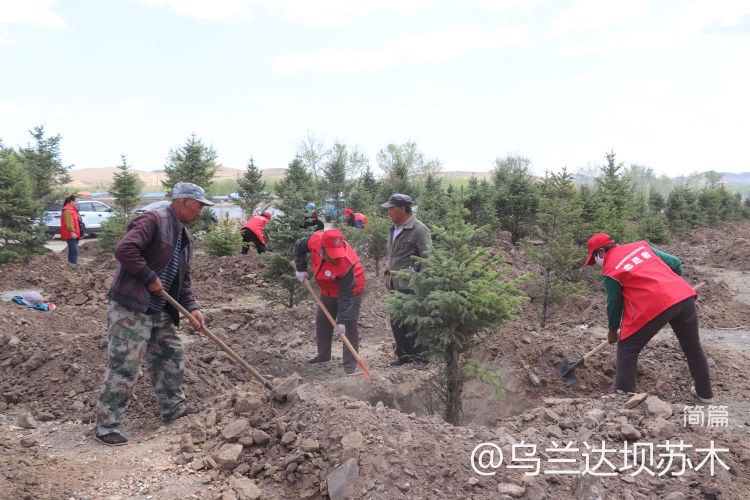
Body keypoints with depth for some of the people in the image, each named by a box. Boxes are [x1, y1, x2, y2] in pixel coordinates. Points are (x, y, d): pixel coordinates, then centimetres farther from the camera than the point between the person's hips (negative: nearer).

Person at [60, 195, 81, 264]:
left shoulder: (73, 209, 20)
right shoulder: (67, 210, -15)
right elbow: (68, 222, -23)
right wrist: (72, 232, -26)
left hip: (75, 234, 11)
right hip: (70, 235, -11)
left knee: (72, 250, 15)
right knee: (74, 250, -15)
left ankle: (71, 264, 21)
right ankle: (74, 264, -16)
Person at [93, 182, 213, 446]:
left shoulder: (185, 238, 15)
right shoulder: (153, 220, -14)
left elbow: (183, 280, 19)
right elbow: (124, 249, -26)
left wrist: (191, 307, 5)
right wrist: (150, 278, -19)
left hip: (160, 311, 10)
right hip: (131, 308, -10)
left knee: (172, 355, 17)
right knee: (124, 366, -5)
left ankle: (173, 408, 33)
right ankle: (106, 425, 8)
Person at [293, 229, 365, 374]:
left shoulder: (347, 263, -40)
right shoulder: (315, 240, -28)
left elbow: (346, 296, -34)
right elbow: (299, 246, -3)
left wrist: (342, 321, -34)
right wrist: (301, 269, -9)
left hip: (351, 290, -6)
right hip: (328, 291, 7)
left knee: (349, 326, -10)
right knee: (322, 322, 15)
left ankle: (350, 364, -1)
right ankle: (323, 356, 32)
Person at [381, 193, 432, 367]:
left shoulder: (419, 229, -13)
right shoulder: (394, 229, 14)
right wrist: (388, 272, 16)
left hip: (411, 286, -9)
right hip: (396, 285, 9)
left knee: (412, 322, -3)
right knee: (396, 321, 14)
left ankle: (420, 356, 12)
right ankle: (404, 354, 28)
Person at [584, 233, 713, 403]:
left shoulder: (610, 270, 2)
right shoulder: (641, 245, 18)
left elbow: (614, 303, 10)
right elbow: (675, 263, 20)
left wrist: (613, 330, 25)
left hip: (656, 305, -7)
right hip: (684, 295, 7)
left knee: (627, 348, 9)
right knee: (693, 347, 24)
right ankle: (705, 392, 39)